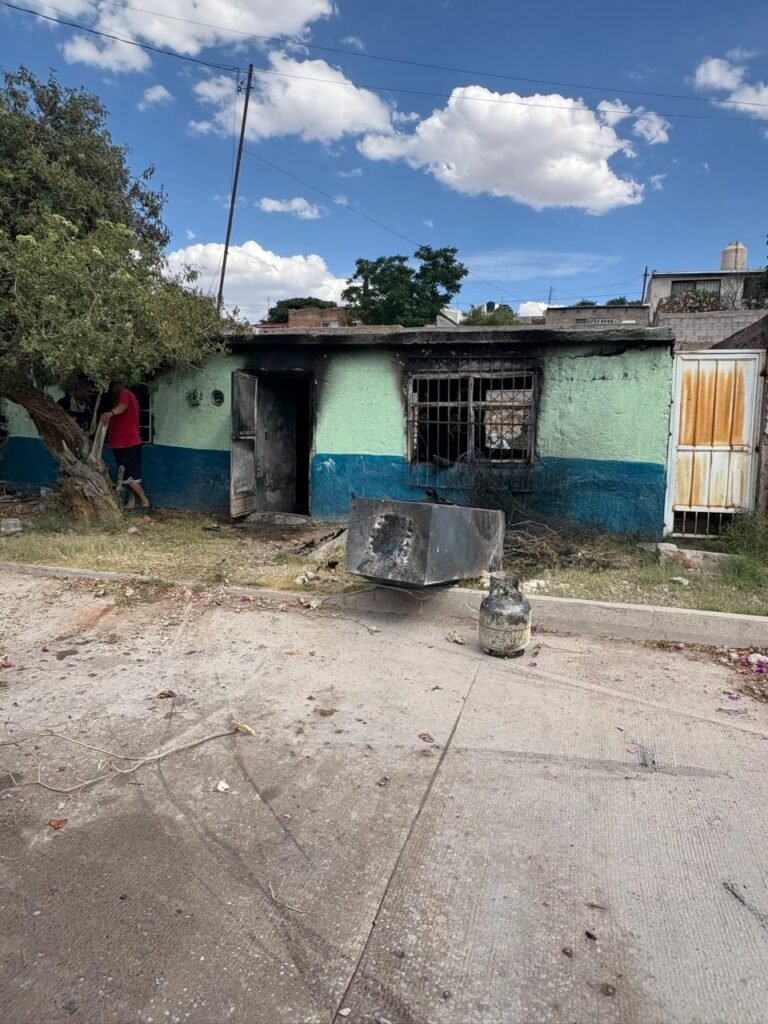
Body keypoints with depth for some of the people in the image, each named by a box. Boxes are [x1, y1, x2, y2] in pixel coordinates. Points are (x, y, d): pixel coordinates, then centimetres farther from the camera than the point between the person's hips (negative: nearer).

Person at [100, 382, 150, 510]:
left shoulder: (124, 394, -12)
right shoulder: (130, 395, 20)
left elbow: (123, 406, -37)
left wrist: (111, 412, -56)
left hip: (126, 443, -10)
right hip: (129, 442, 10)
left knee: (129, 476, -8)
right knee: (129, 475, 11)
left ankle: (144, 501, -5)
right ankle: (131, 502, 13)